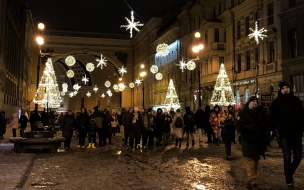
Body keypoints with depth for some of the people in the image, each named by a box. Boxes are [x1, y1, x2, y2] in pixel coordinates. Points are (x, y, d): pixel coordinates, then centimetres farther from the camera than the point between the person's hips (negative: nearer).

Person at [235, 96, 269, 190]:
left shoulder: (260, 111, 9)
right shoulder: (243, 112, -6)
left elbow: (266, 123, 17)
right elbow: (238, 125, -14)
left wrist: (263, 126, -5)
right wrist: (250, 127, -22)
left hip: (259, 141, 6)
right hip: (248, 141, -6)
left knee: (255, 162, 14)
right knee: (251, 163, -11)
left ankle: (250, 181, 27)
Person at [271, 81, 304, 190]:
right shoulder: (276, 102, 0)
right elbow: (274, 119, 0)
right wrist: (280, 130, -11)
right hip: (285, 135, -3)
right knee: (287, 159, -2)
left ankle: (290, 174, 32)